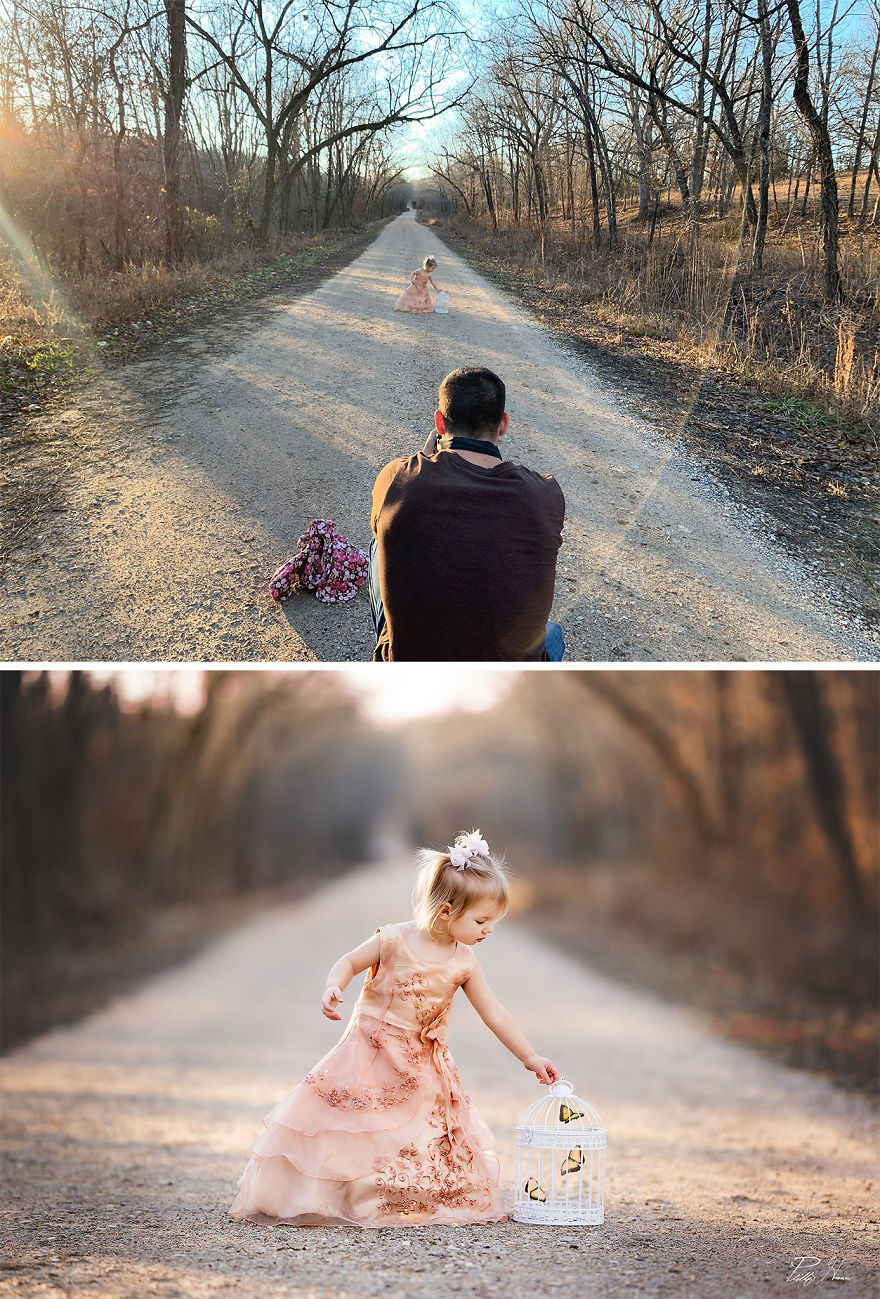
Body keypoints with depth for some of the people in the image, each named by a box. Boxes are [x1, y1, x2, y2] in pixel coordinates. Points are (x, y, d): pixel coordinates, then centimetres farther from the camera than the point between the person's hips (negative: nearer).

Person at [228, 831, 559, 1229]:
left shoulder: (463, 963, -5)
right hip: (370, 1056, -3)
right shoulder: (396, 940, -14)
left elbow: (494, 1014, 2)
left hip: (421, 1067, 3)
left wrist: (530, 1057, 3)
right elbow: (350, 962, -3)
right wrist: (334, 988, -24)